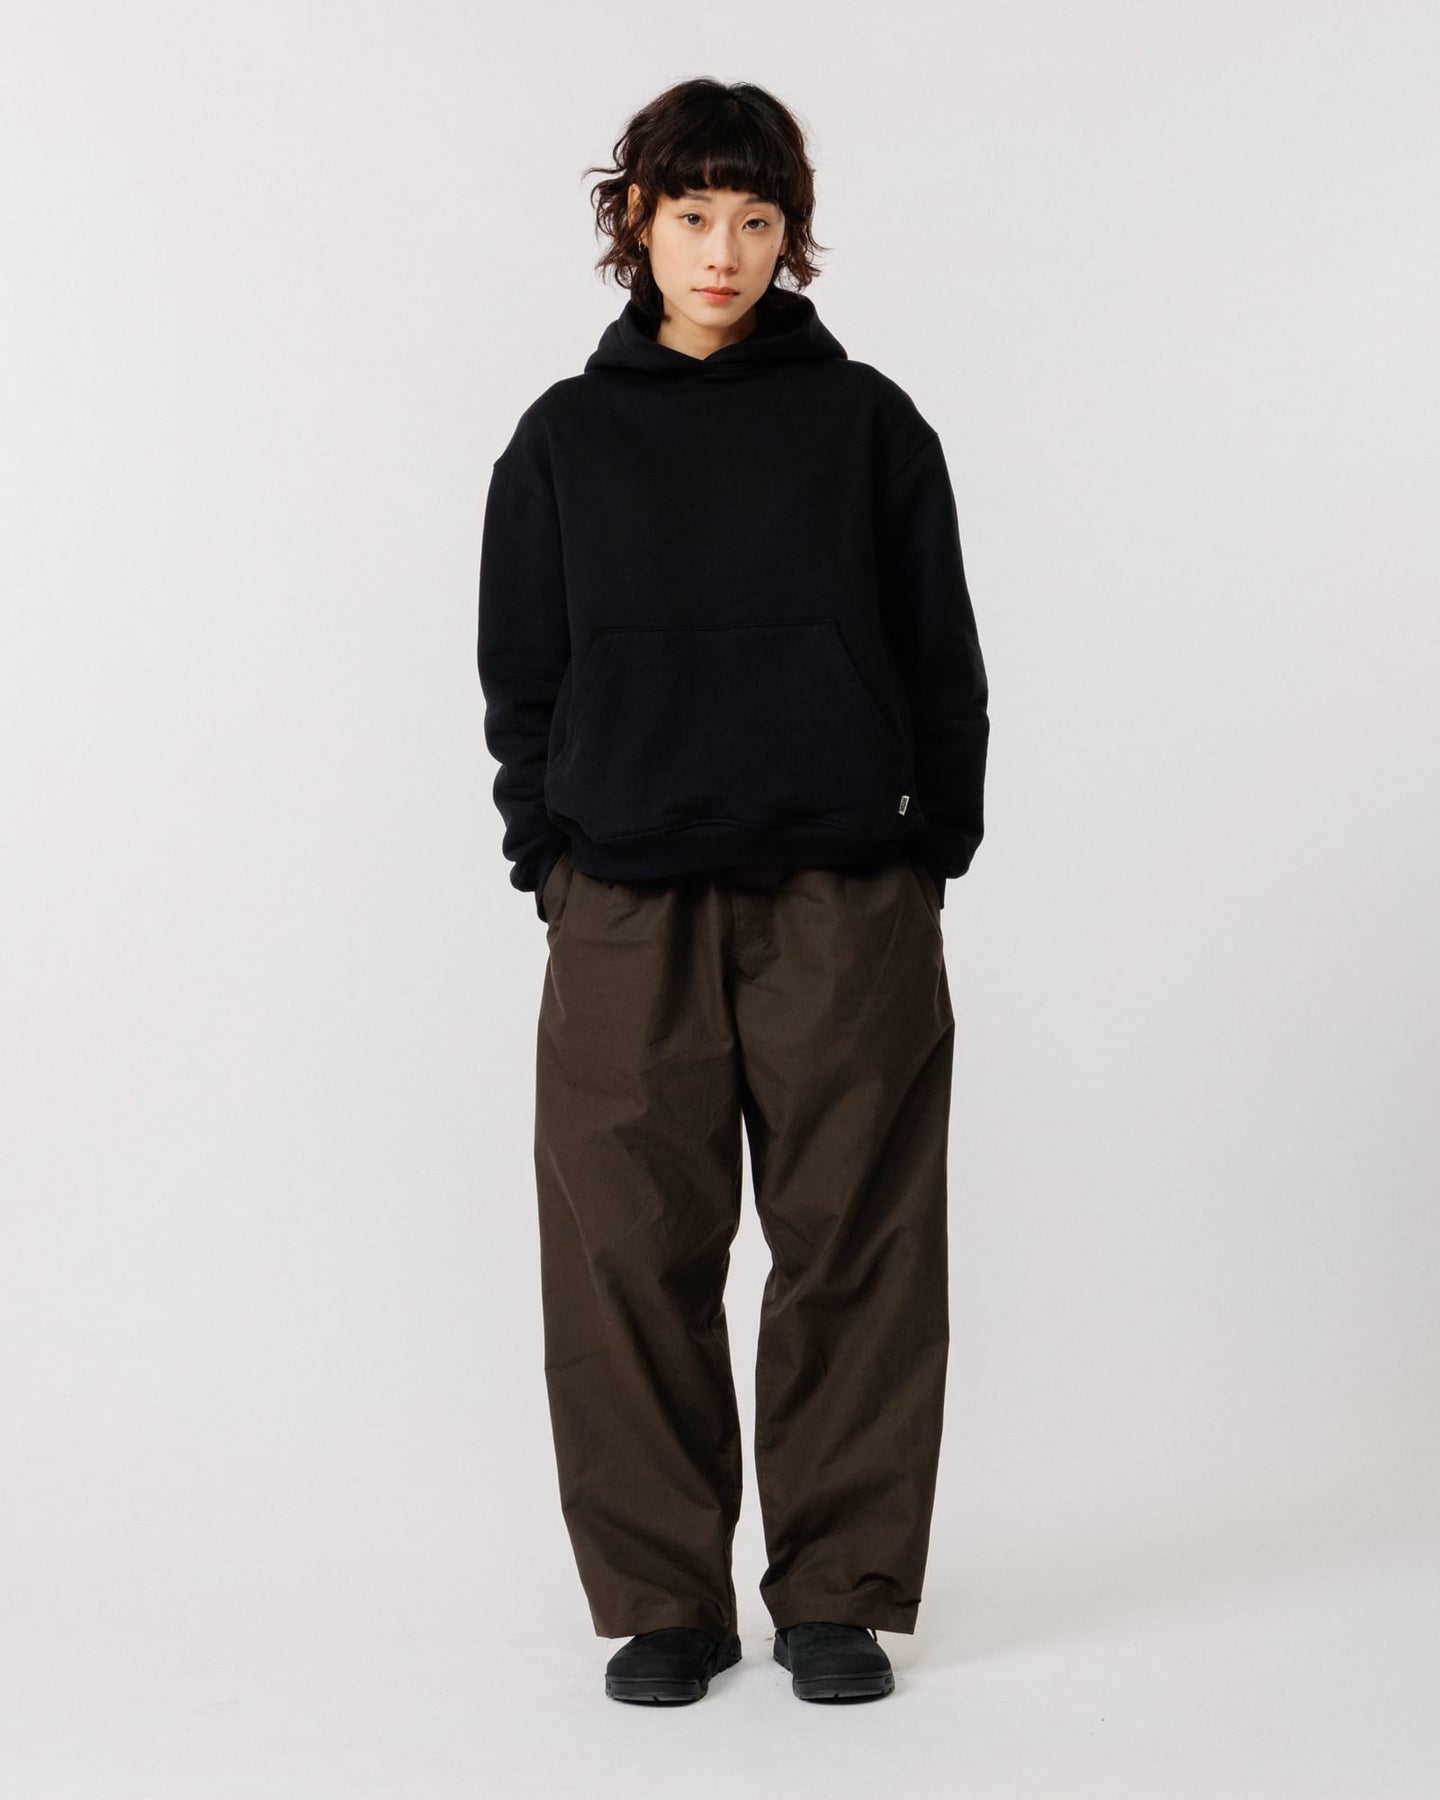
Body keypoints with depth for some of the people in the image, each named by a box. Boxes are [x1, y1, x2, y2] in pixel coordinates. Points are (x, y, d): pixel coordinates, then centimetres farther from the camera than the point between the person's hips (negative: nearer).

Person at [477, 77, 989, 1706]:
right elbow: (520, 681, 12)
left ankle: (840, 1592, 16)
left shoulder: (866, 423, 7)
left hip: (847, 906, 0)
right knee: (633, 1261, 1)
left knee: (853, 1253, 3)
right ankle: (664, 1600, 15)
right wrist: (550, 865, 4)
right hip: (625, 915, 1)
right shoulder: (564, 438, 9)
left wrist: (931, 854, 3)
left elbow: (943, 663, 9)